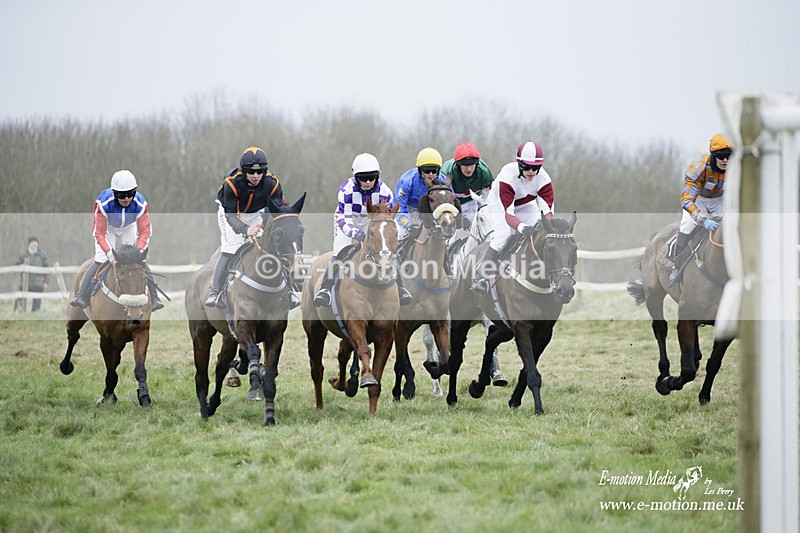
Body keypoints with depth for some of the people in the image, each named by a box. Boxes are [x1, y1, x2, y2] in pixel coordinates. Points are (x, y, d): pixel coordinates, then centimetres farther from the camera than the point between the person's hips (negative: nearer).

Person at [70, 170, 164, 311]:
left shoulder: (140, 204, -33)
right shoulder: (103, 204, -38)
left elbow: (145, 232, -26)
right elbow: (99, 234, -31)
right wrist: (109, 253, -44)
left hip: (129, 228, 2)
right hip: (107, 228, -2)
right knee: (100, 261, -17)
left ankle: (154, 298, -4)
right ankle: (81, 297, -15)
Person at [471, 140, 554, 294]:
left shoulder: (543, 179, -30)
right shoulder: (507, 176, -40)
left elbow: (547, 210, -32)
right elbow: (508, 214, -44)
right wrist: (523, 227, -63)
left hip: (526, 205, 4)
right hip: (500, 204, -4)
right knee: (503, 234, -27)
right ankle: (481, 278, -25)